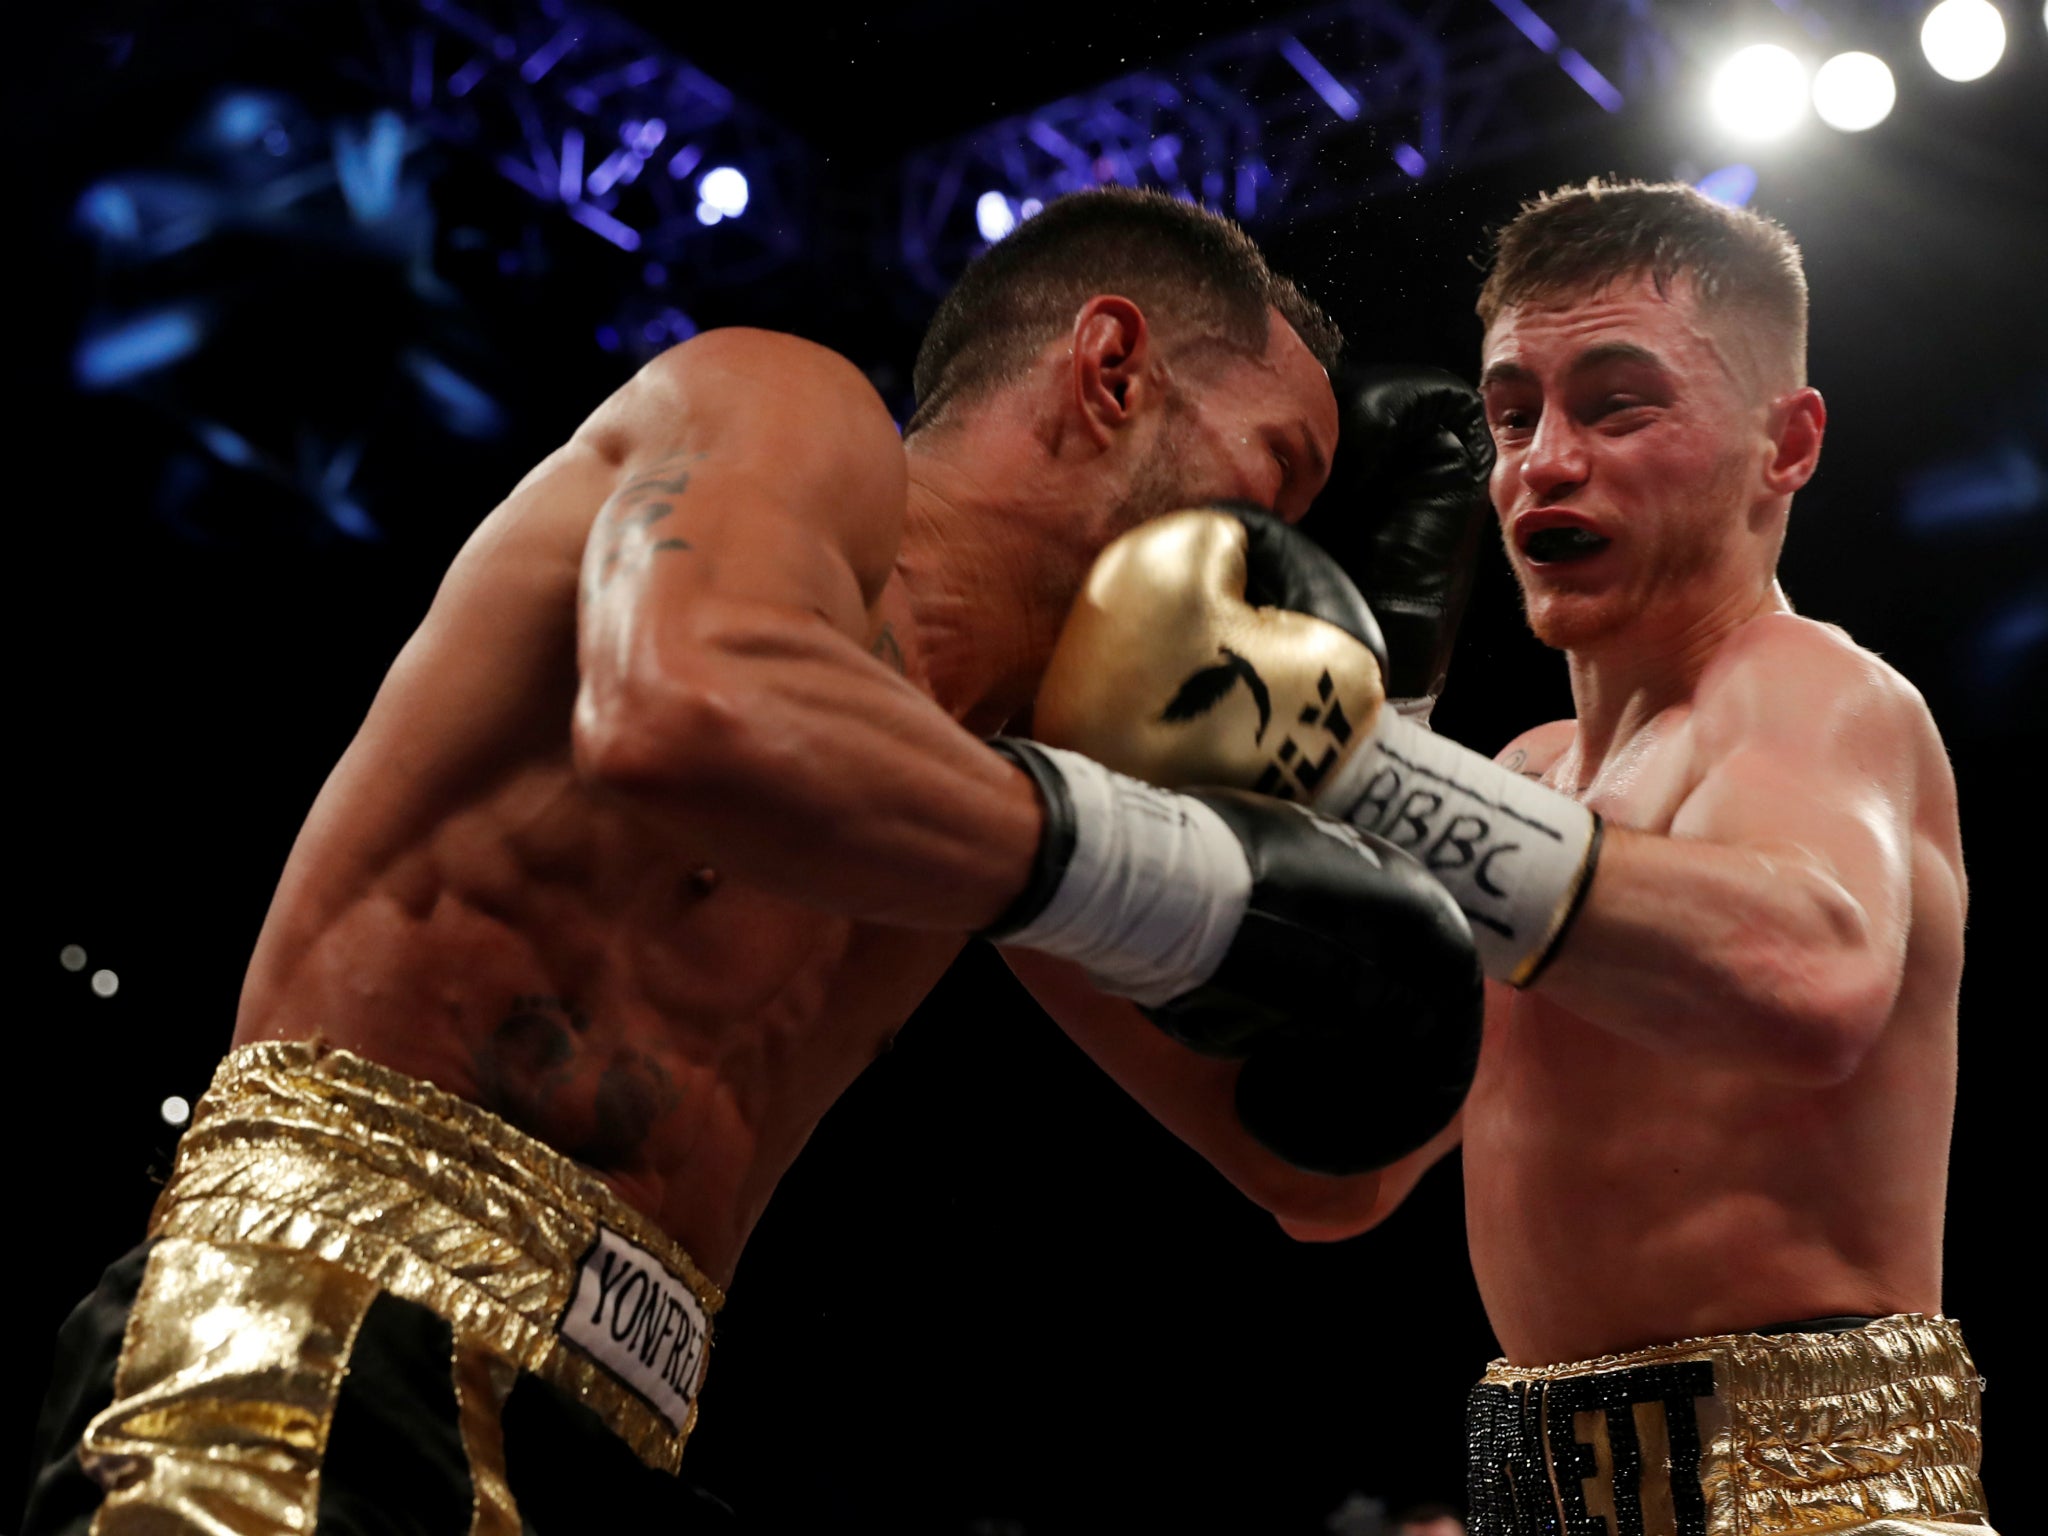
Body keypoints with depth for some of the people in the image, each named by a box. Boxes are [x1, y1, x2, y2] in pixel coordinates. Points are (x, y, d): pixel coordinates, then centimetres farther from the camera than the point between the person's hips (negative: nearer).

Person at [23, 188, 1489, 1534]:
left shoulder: (962, 772, 23)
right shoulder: (792, 406, 1)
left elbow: (1302, 1158, 31)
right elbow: (686, 709, -26)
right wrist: (1190, 880, -16)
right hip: (339, 1351, -9)